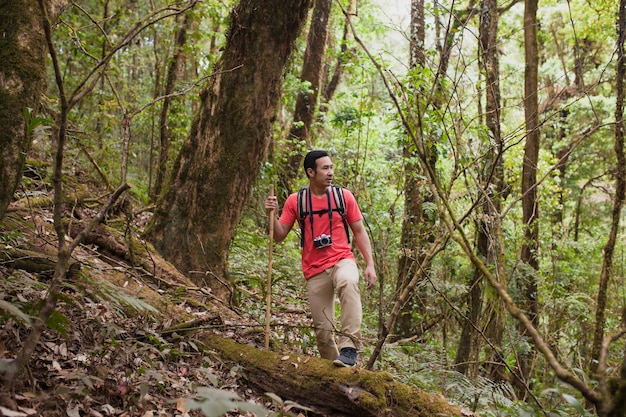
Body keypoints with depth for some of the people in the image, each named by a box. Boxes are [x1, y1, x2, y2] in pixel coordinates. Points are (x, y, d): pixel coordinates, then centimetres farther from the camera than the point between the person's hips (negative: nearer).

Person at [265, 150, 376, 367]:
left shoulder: (343, 196, 2)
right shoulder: (295, 201, 2)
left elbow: (359, 231, 7)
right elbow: (279, 236, 4)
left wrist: (370, 264, -1)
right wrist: (273, 214, -14)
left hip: (342, 260, -1)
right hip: (315, 270, 1)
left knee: (348, 283, -37)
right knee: (323, 329, 2)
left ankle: (349, 346, -36)